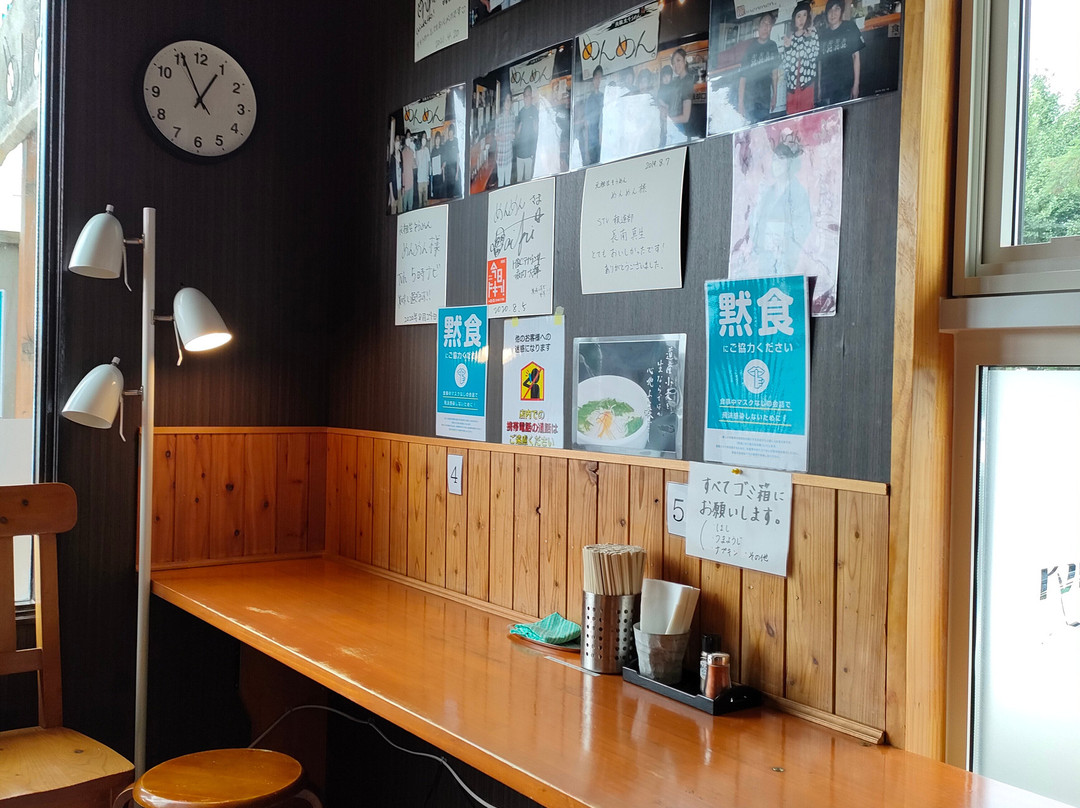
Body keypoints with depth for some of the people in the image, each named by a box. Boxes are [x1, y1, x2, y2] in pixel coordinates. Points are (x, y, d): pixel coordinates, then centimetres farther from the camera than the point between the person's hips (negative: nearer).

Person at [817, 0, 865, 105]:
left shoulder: (850, 28, 1)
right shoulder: (822, 33, 9)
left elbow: (856, 56, 1)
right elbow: (820, 62, 11)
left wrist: (856, 84, -5)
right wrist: (819, 88, 6)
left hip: (845, 87, -2)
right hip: (826, 88, 2)